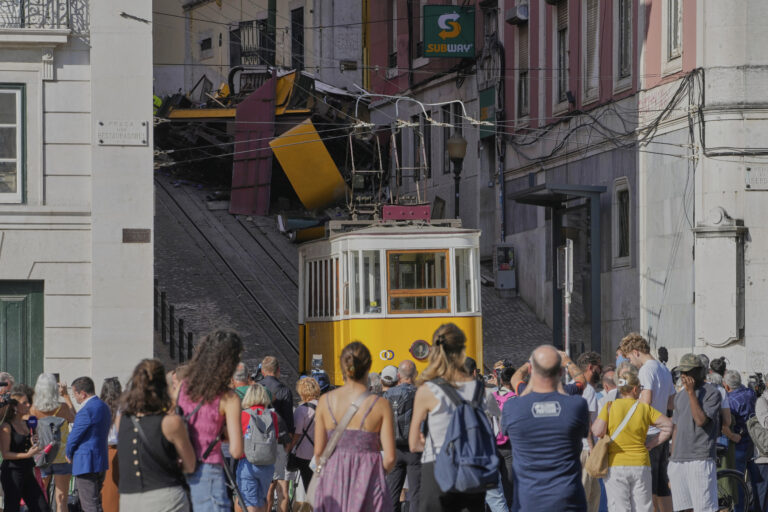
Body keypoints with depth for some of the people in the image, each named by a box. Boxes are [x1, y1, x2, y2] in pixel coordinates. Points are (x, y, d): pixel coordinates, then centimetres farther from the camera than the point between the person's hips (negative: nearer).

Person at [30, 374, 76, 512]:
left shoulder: (34, 410, -11)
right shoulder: (63, 408, -14)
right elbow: (73, 418, 8)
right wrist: (66, 396, 14)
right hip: (62, 457, -2)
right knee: (61, 500, 1)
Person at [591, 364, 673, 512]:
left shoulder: (610, 406, -4)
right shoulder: (645, 409, 2)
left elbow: (598, 431, -11)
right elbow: (669, 426, 1)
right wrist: (652, 443, 6)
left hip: (615, 465, -2)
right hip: (641, 465, 2)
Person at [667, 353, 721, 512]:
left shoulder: (711, 393, -4)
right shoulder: (680, 395, 19)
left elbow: (701, 420, -17)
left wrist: (691, 393, -15)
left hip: (700, 460, -7)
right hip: (678, 462, 7)